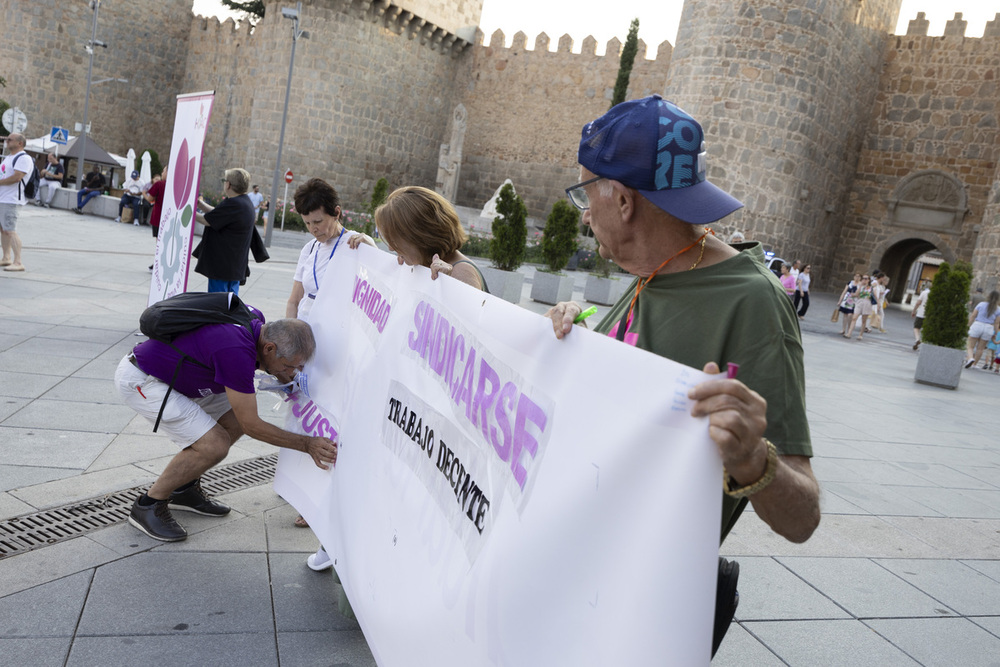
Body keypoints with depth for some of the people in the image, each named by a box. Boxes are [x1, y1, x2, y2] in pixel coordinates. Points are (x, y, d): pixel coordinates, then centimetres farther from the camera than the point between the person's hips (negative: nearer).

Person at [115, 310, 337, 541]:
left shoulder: (255, 320, -8)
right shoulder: (237, 352, -33)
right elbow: (252, 425, -22)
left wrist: (280, 372, -1)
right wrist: (306, 444, -19)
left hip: (171, 372, 10)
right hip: (139, 380, -10)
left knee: (234, 420, 7)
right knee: (214, 445, -18)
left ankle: (184, 489, 21)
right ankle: (147, 505, 1)